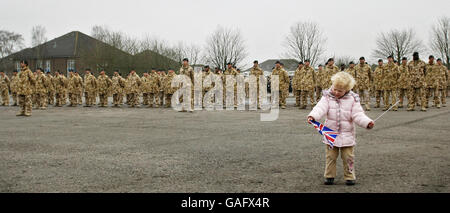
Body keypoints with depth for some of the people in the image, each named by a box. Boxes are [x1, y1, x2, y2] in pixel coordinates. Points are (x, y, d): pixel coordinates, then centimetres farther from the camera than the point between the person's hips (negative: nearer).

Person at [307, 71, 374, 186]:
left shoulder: (352, 99, -5)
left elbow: (358, 115, -8)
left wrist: (367, 122, -25)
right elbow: (320, 108, -19)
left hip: (347, 135, 0)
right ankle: (329, 176, 20)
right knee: (331, 156, 8)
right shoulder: (327, 97, -5)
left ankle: (349, 177, 19)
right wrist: (312, 116, -38)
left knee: (348, 157, 5)